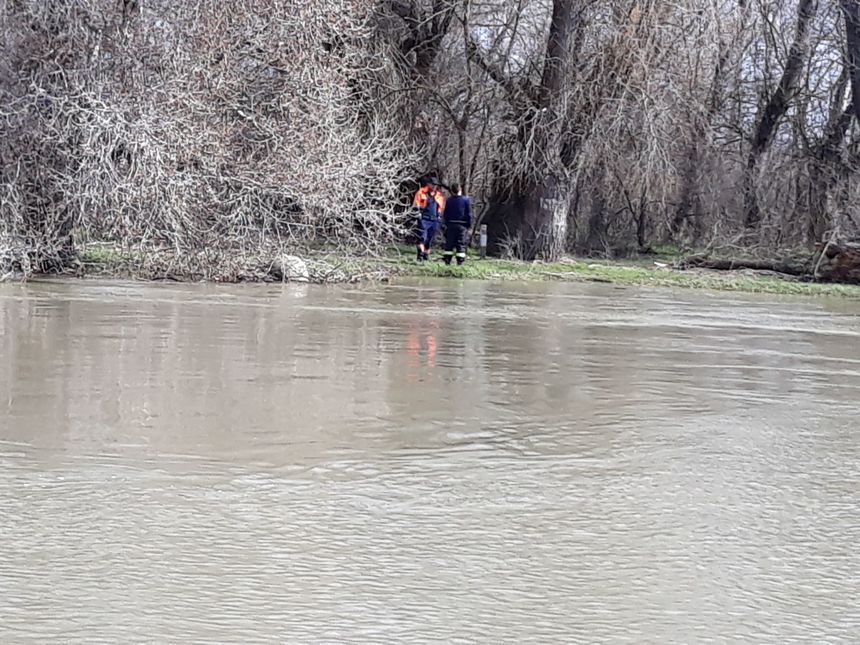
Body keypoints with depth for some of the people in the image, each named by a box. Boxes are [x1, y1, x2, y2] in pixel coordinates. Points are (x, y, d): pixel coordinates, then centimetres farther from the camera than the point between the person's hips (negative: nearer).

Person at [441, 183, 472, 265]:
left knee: (449, 243, 7)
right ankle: (460, 260, -4)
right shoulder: (466, 200, -4)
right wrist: (469, 225, 3)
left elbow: (446, 214, 6)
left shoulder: (449, 200, 1)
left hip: (451, 224, 2)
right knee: (461, 244, 1)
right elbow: (469, 213, -3)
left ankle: (447, 260, 4)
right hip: (462, 225, -2)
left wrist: (446, 224, 14)